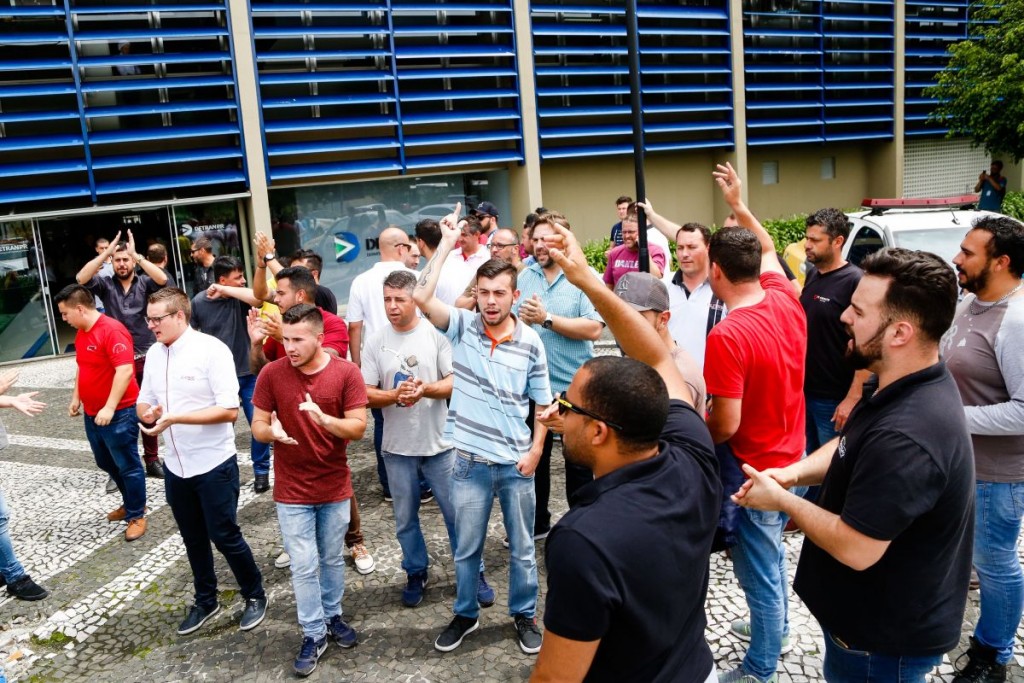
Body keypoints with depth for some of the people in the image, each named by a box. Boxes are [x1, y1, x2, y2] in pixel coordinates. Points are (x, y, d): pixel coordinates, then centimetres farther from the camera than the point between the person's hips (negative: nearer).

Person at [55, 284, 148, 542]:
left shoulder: (112, 331, -20)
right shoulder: (81, 333, 9)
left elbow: (125, 370, -26)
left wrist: (110, 407, -28)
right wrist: (76, 398, 18)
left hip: (118, 413, -9)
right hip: (92, 413, 9)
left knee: (127, 466, 3)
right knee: (106, 463, 20)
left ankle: (136, 515, 15)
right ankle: (130, 503, 37)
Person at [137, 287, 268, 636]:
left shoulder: (211, 350, -17)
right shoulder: (154, 354, 3)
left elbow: (229, 411, -21)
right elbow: (144, 401, 11)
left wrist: (175, 417, -25)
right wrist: (147, 412, -13)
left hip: (214, 465, -6)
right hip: (176, 466, 6)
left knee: (224, 536, 5)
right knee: (193, 539, 19)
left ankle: (255, 596, 27)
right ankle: (205, 601, 39)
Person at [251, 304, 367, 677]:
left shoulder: (347, 372, -12)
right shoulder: (271, 374, -10)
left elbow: (358, 427, -13)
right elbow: (257, 426, -4)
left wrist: (324, 419, -32)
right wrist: (273, 432, -27)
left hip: (335, 486, 1)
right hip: (292, 490, 0)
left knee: (333, 559, 18)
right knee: (304, 566, 5)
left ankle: (333, 616, 40)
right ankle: (313, 635, 23)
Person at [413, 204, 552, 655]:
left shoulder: (530, 342, -5)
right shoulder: (462, 326, -6)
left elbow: (542, 402, 3)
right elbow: (421, 297, -22)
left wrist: (535, 451, -4)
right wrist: (447, 244, -17)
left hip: (517, 463, 0)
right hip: (470, 462, 0)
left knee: (522, 547, 16)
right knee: (466, 548, 16)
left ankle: (524, 615, 37)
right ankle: (466, 614, 37)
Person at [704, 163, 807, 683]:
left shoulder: (727, 336, -29)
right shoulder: (786, 301, -6)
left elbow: (725, 426, -26)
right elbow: (767, 249, 16)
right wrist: (738, 204, 21)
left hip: (755, 468, -8)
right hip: (791, 455, 8)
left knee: (759, 568, 8)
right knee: (771, 553, 28)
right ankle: (774, 627, 48)